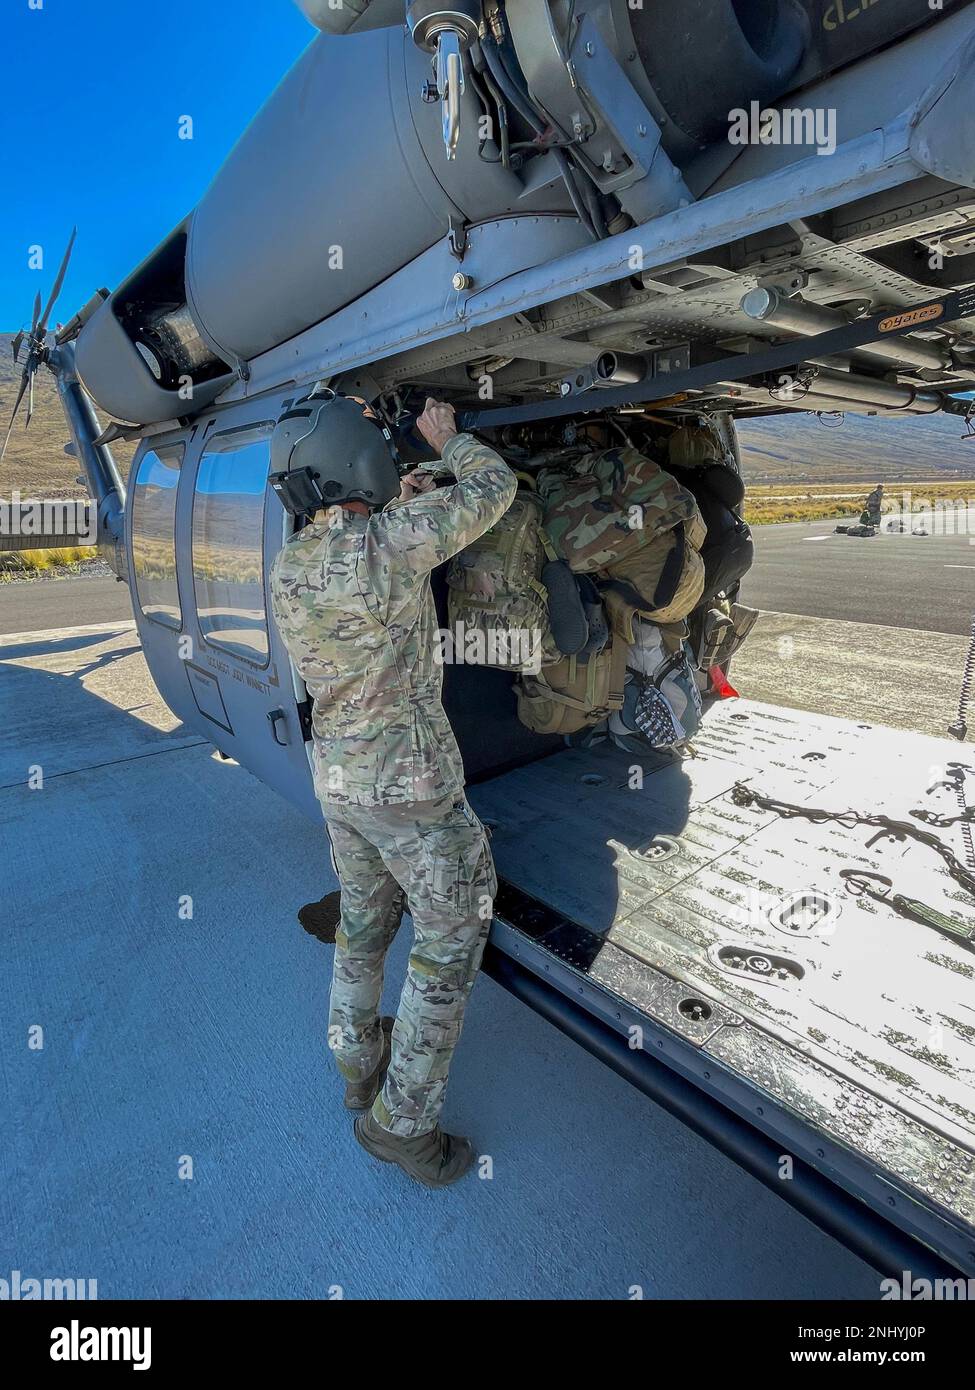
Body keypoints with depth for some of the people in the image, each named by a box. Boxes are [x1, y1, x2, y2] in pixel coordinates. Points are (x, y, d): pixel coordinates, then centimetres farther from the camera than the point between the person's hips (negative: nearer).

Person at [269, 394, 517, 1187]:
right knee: (451, 943, 11)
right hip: (413, 788, -7)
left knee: (363, 925, 25)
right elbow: (496, 487, -7)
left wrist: (397, 506, 20)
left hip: (338, 778, 7)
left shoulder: (287, 571, 0)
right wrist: (448, 439, 12)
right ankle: (402, 1121, 25)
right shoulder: (392, 539, -21)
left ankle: (359, 1066, 45)